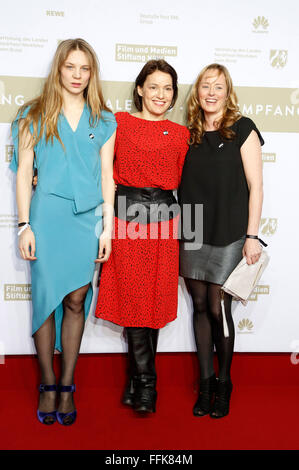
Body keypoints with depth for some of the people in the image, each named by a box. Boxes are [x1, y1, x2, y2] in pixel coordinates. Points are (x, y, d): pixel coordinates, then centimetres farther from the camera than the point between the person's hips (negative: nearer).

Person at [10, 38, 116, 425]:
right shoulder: (33, 116, 7)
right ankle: (48, 385, 15)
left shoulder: (104, 121, 10)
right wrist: (25, 225, -2)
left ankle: (67, 386, 15)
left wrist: (107, 229, 4)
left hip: (87, 219, 1)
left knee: (76, 301, 3)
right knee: (46, 298, 1)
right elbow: (23, 173, 4)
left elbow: (107, 178, 9)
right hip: (47, 217, -1)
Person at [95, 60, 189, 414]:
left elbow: (179, 180, 14)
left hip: (162, 218, 2)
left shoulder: (180, 133, 11)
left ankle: (137, 376, 20)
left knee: (154, 299, 3)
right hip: (126, 216, -1)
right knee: (133, 297, -2)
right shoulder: (119, 122, 6)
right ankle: (147, 382, 10)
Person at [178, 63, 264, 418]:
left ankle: (223, 383, 17)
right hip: (192, 235, 4)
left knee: (218, 308, -3)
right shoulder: (189, 135, 11)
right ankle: (205, 381, 21)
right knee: (200, 306, 8)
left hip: (227, 235, -4)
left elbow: (255, 186, -4)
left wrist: (252, 236, -9)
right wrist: (178, 230, 6)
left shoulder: (242, 129, -1)